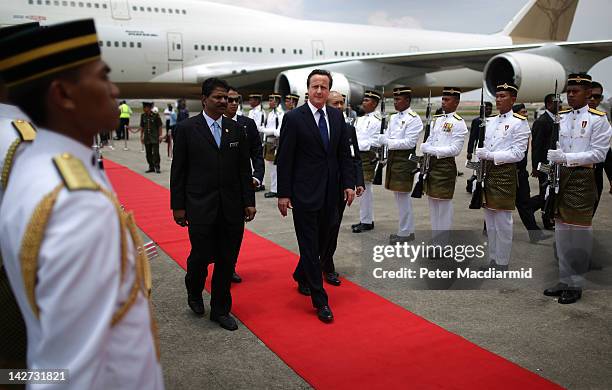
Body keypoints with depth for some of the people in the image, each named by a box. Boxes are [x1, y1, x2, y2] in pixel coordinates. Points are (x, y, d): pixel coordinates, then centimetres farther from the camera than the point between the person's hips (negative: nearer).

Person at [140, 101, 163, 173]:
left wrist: (160, 135, -5)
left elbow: (159, 126, -3)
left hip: (155, 138, -5)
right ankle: (151, 167, 16)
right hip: (146, 137, 5)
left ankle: (157, 167, -2)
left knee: (155, 153, -7)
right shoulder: (143, 116, 6)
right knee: (148, 153, 8)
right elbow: (142, 127, 13)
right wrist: (141, 136, 11)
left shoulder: (156, 115, -7)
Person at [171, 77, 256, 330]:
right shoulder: (186, 128, -1)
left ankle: (220, 310, 24)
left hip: (232, 207, 3)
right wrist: (178, 206, -2)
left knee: (227, 261, 7)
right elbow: (178, 170, -1)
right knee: (202, 255, 0)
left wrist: (249, 202, 4)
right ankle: (194, 291, 33)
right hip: (200, 207, -3)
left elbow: (244, 169, 8)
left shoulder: (236, 129, 7)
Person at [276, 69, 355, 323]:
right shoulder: (294, 118, -7)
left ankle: (301, 276, 41)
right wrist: (283, 194, -10)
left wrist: (348, 184, 4)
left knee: (321, 241, 16)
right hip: (304, 192, -5)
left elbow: (344, 153, 11)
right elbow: (284, 159, -8)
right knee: (310, 245, 0)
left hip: (330, 192, 5)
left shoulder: (337, 116, 8)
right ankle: (320, 301, 9)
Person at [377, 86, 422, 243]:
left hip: (405, 159, -8)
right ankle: (408, 230, 25)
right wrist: (382, 139, -9)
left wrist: (388, 142, -21)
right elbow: (387, 137, 12)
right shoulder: (393, 118, 14)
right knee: (400, 196, 14)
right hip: (393, 158, 8)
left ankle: (405, 232, 9)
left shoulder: (414, 119, -11)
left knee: (403, 196, -2)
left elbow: (409, 142, -19)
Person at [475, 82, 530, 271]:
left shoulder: (519, 122, -6)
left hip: (505, 172, -7)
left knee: (503, 221, -1)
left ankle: (502, 263, 9)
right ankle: (492, 259, 25)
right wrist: (480, 154, -1)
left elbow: (518, 153, -13)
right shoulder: (489, 121, 14)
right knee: (489, 220, 13)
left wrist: (491, 155, -20)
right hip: (486, 171, 7)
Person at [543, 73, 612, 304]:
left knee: (580, 232, -1)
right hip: (560, 176, 6)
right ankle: (565, 280, 22)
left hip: (583, 179, -5)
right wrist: (552, 158, -3)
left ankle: (576, 285, 9)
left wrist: (566, 157, -21)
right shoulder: (561, 117, 11)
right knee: (561, 231, 10)